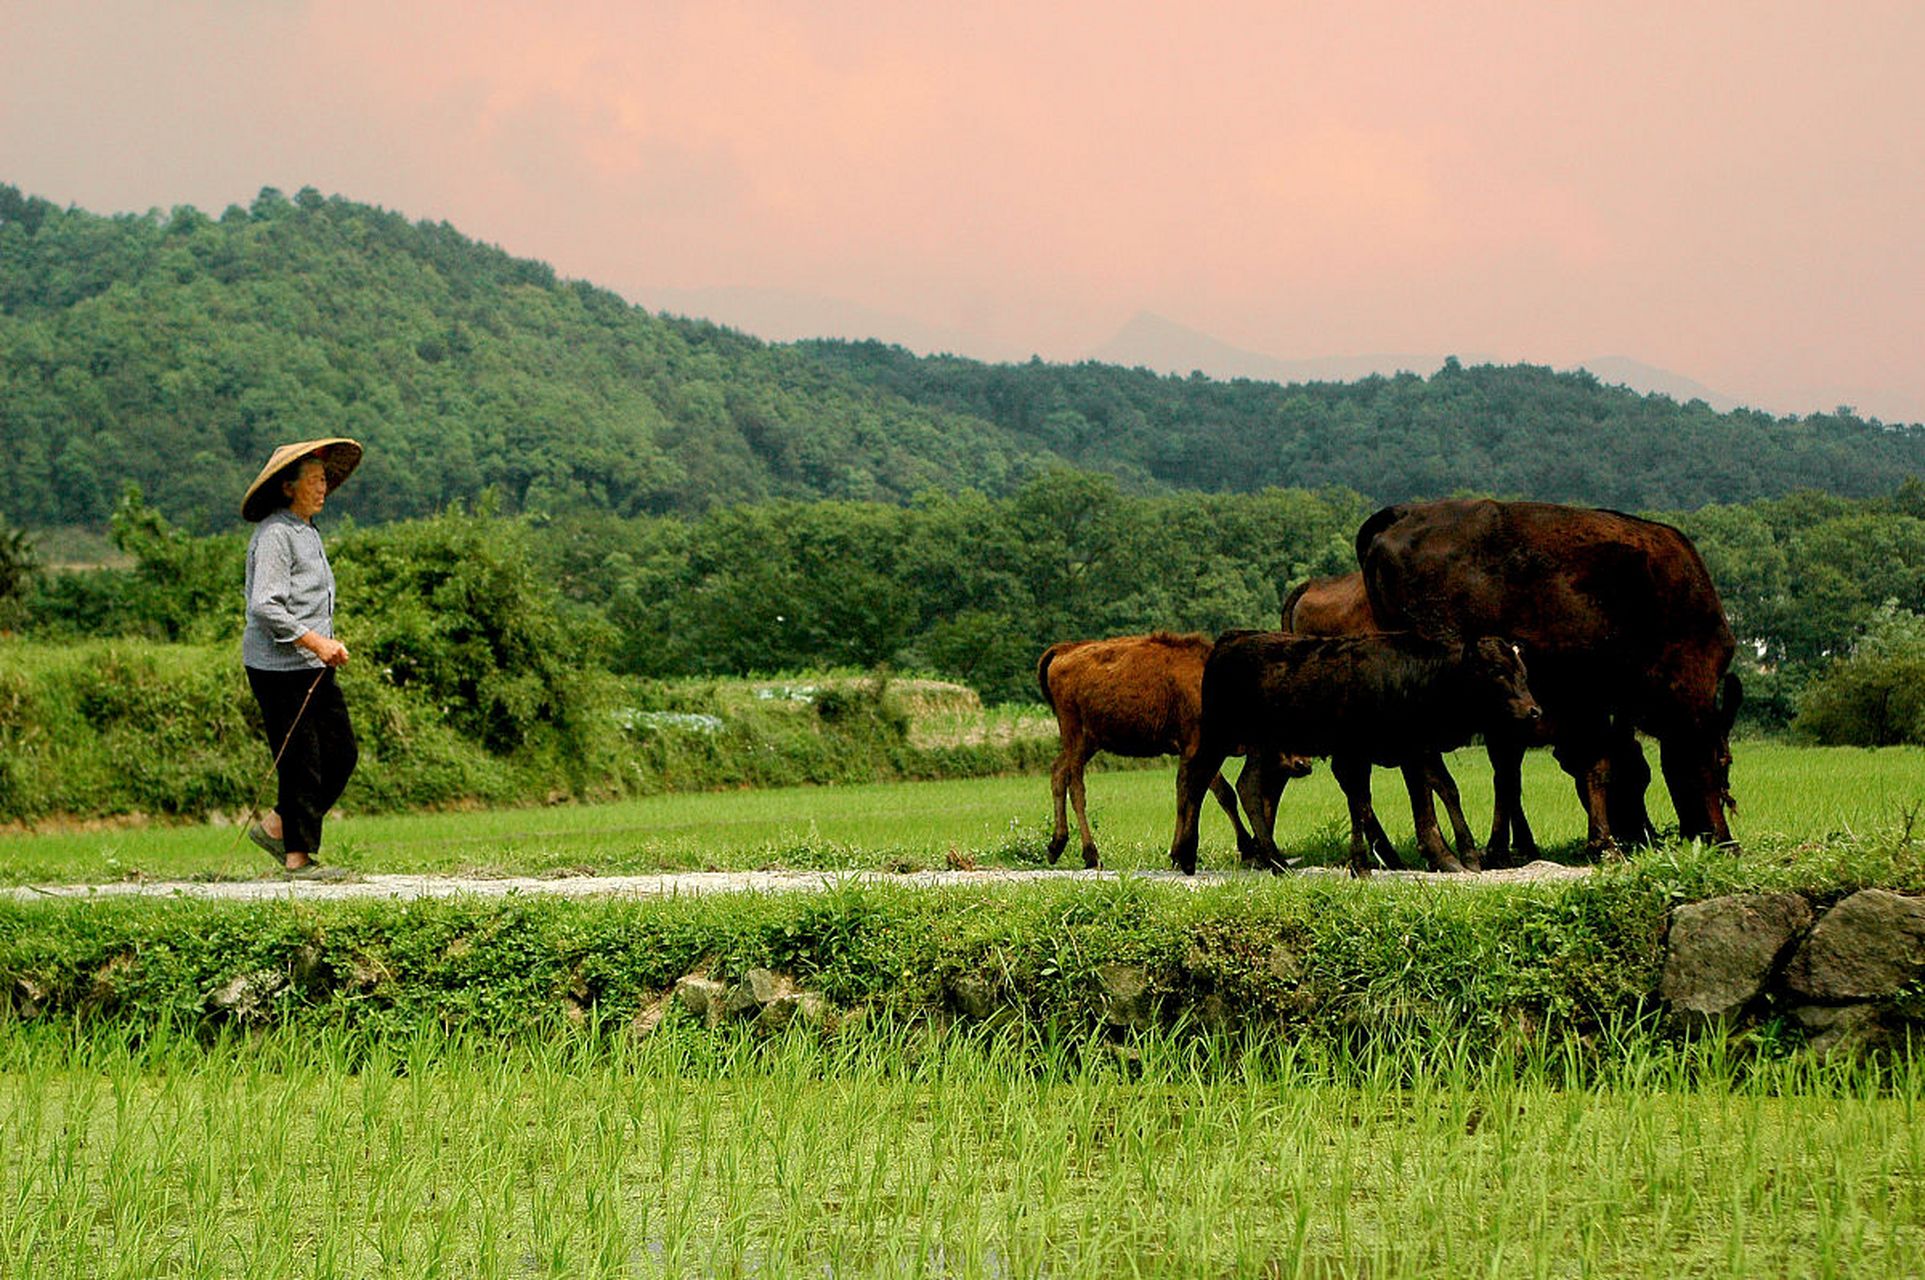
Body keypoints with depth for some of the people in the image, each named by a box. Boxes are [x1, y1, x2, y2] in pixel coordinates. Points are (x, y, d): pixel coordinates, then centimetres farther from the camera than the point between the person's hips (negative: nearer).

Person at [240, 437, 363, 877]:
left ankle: (277, 828, 18)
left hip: (313, 667, 10)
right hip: (279, 669, -10)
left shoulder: (307, 532, 18)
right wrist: (314, 642, -22)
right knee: (300, 763, -6)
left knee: (341, 754, 8)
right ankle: (297, 857, 2)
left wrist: (328, 643, 13)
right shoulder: (274, 534, -13)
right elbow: (265, 607, -21)